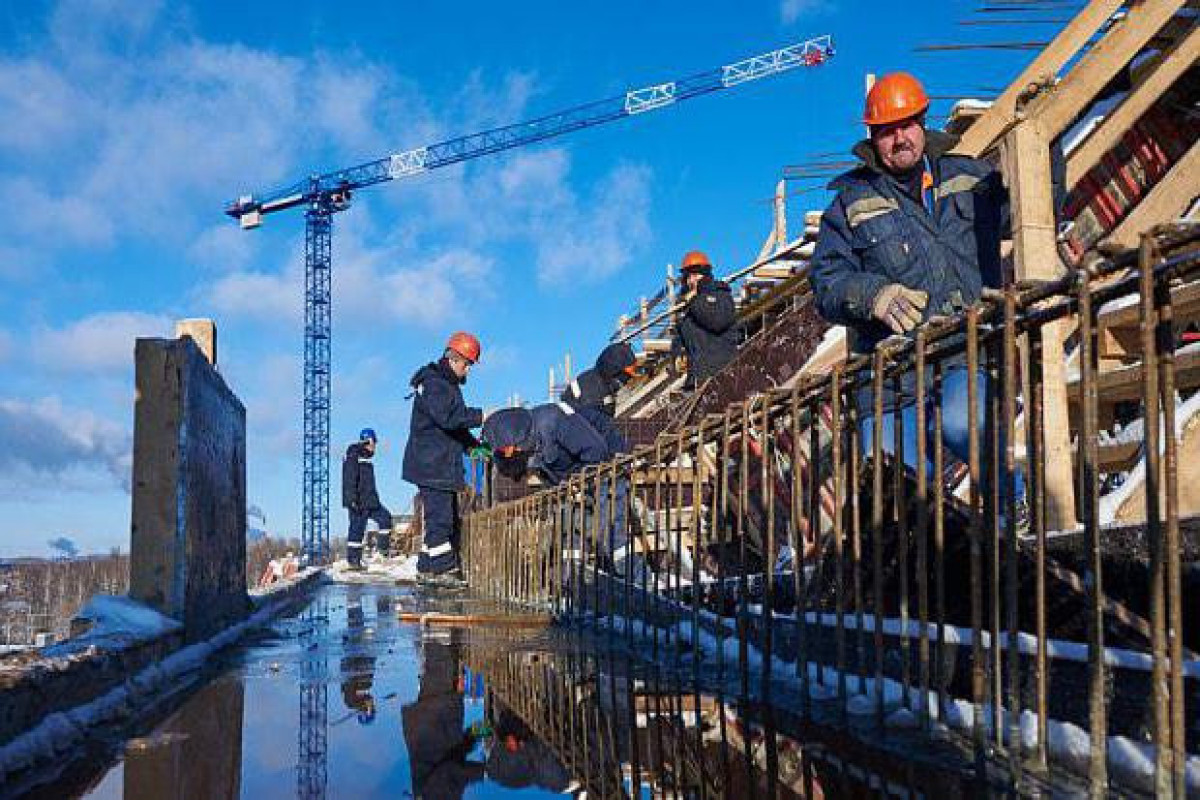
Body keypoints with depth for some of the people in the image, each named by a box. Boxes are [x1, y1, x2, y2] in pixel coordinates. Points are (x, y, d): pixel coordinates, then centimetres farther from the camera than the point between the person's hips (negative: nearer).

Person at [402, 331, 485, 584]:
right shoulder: (434, 383, -11)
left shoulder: (449, 385, 22)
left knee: (449, 517, 10)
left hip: (444, 465, 11)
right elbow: (448, 417, -26)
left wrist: (474, 445, 11)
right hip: (431, 464, -11)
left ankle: (427, 568, 13)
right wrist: (480, 416, -23)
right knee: (439, 516, -12)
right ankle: (440, 568, -10)